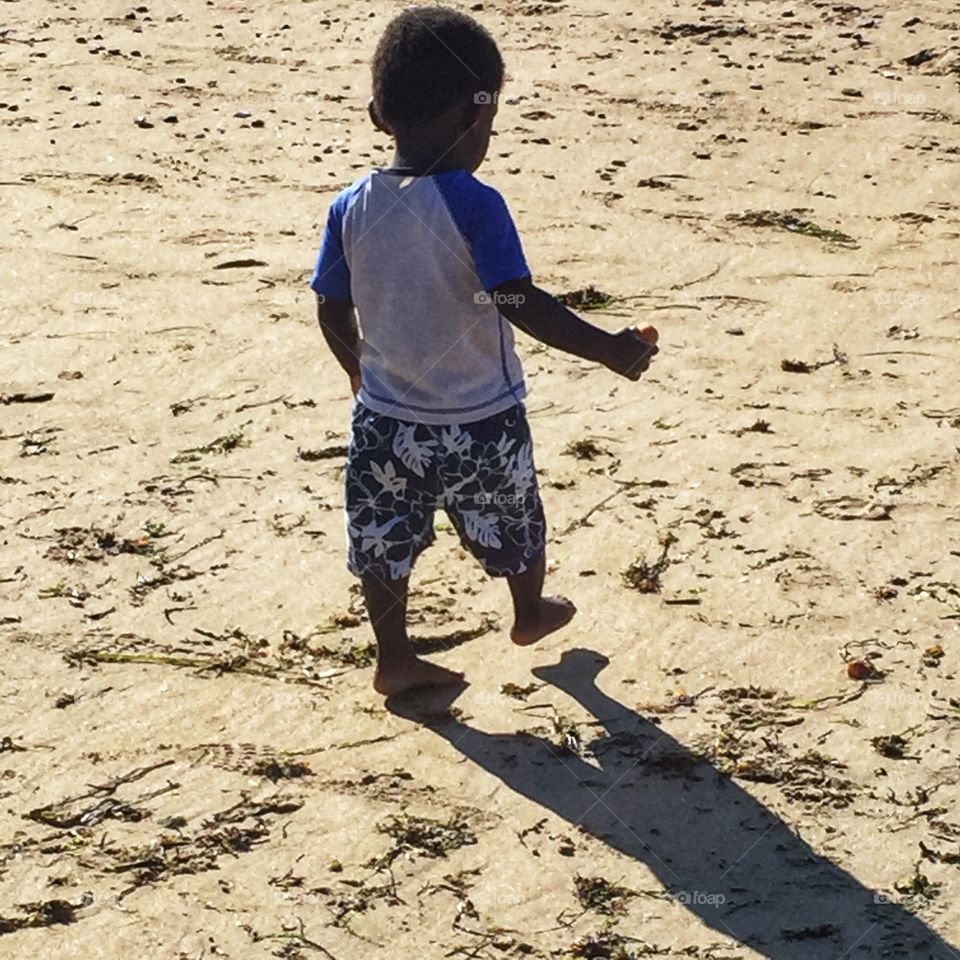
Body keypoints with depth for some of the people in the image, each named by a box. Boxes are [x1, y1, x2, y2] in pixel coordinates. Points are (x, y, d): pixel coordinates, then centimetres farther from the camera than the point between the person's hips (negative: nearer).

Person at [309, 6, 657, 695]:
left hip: (387, 419, 3)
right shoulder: (475, 205, -22)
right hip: (482, 420, -3)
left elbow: (333, 314, 1)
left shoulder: (352, 209, -7)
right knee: (514, 522, 23)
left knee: (386, 537, 17)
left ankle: (394, 658, 24)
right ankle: (531, 613, 45)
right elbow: (521, 304, -25)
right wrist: (611, 349, -18)